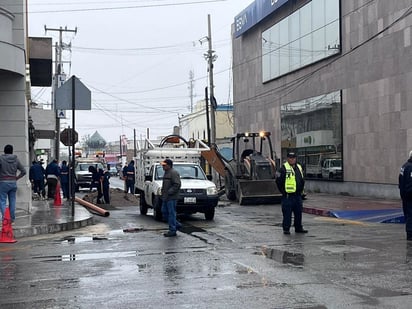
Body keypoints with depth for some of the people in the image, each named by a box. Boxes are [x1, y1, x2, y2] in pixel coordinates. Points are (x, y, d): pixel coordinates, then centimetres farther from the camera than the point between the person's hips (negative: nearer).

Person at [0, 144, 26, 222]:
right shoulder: (16, 159, 5)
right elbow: (23, 171, 7)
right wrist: (17, 177, 11)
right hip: (13, 182, 4)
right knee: (12, 201, 11)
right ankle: (12, 218, 16)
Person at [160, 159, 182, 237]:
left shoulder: (173, 173, -14)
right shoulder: (166, 173, 19)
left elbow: (177, 184, -22)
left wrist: (169, 192, -22)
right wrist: (163, 192, 15)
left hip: (171, 198, -11)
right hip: (165, 198, 11)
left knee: (171, 213, -6)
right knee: (164, 212, 13)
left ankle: (172, 230, -1)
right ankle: (177, 224, 23)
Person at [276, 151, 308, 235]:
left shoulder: (299, 167, 14)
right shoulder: (284, 168, -8)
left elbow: (302, 180, 24)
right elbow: (278, 181, -10)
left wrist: (301, 190, 14)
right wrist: (283, 191, -9)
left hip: (298, 196, 6)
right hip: (288, 196, -6)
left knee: (298, 212, 11)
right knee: (287, 213, -3)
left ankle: (298, 228, 22)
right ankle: (286, 229, 4)